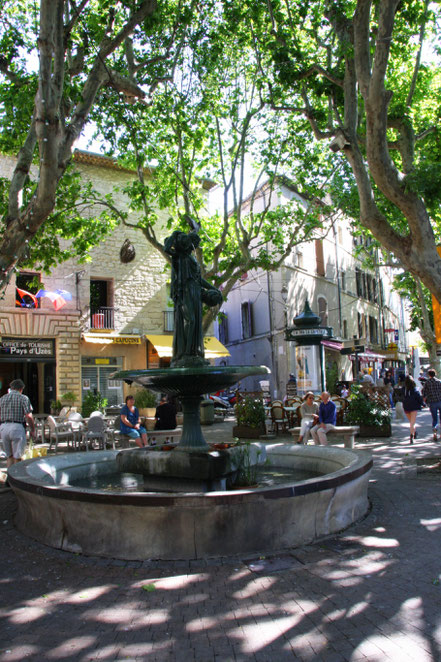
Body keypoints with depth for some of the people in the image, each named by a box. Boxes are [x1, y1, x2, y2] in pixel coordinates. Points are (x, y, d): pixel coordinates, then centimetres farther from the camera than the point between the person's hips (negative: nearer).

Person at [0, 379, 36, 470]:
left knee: (9, 456, 16)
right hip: (17, 428, -4)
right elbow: (29, 416, -10)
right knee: (17, 457, 3)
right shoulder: (23, 398, -3)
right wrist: (33, 430, -1)